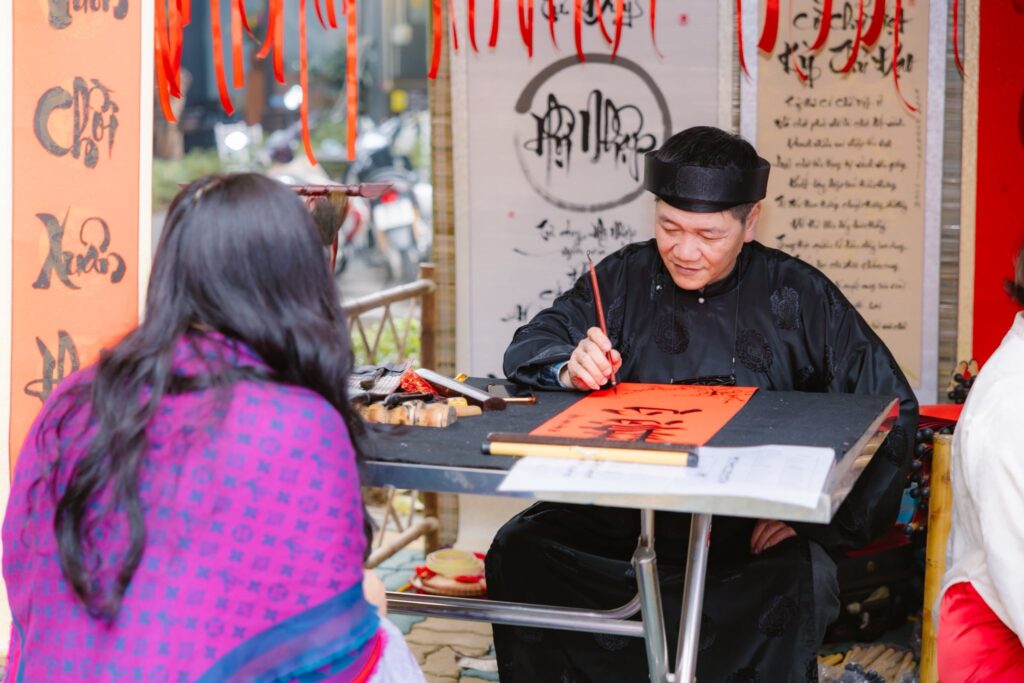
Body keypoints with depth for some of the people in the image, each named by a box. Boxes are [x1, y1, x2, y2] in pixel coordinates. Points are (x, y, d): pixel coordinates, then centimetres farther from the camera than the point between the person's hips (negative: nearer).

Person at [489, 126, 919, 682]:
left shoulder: (798, 296, 1)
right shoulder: (625, 278, 8)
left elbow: (891, 410, 0)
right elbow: (529, 346, 7)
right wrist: (568, 368, -18)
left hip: (752, 536, -2)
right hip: (623, 520, 2)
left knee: (796, 584, -33)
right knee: (519, 550, -22)